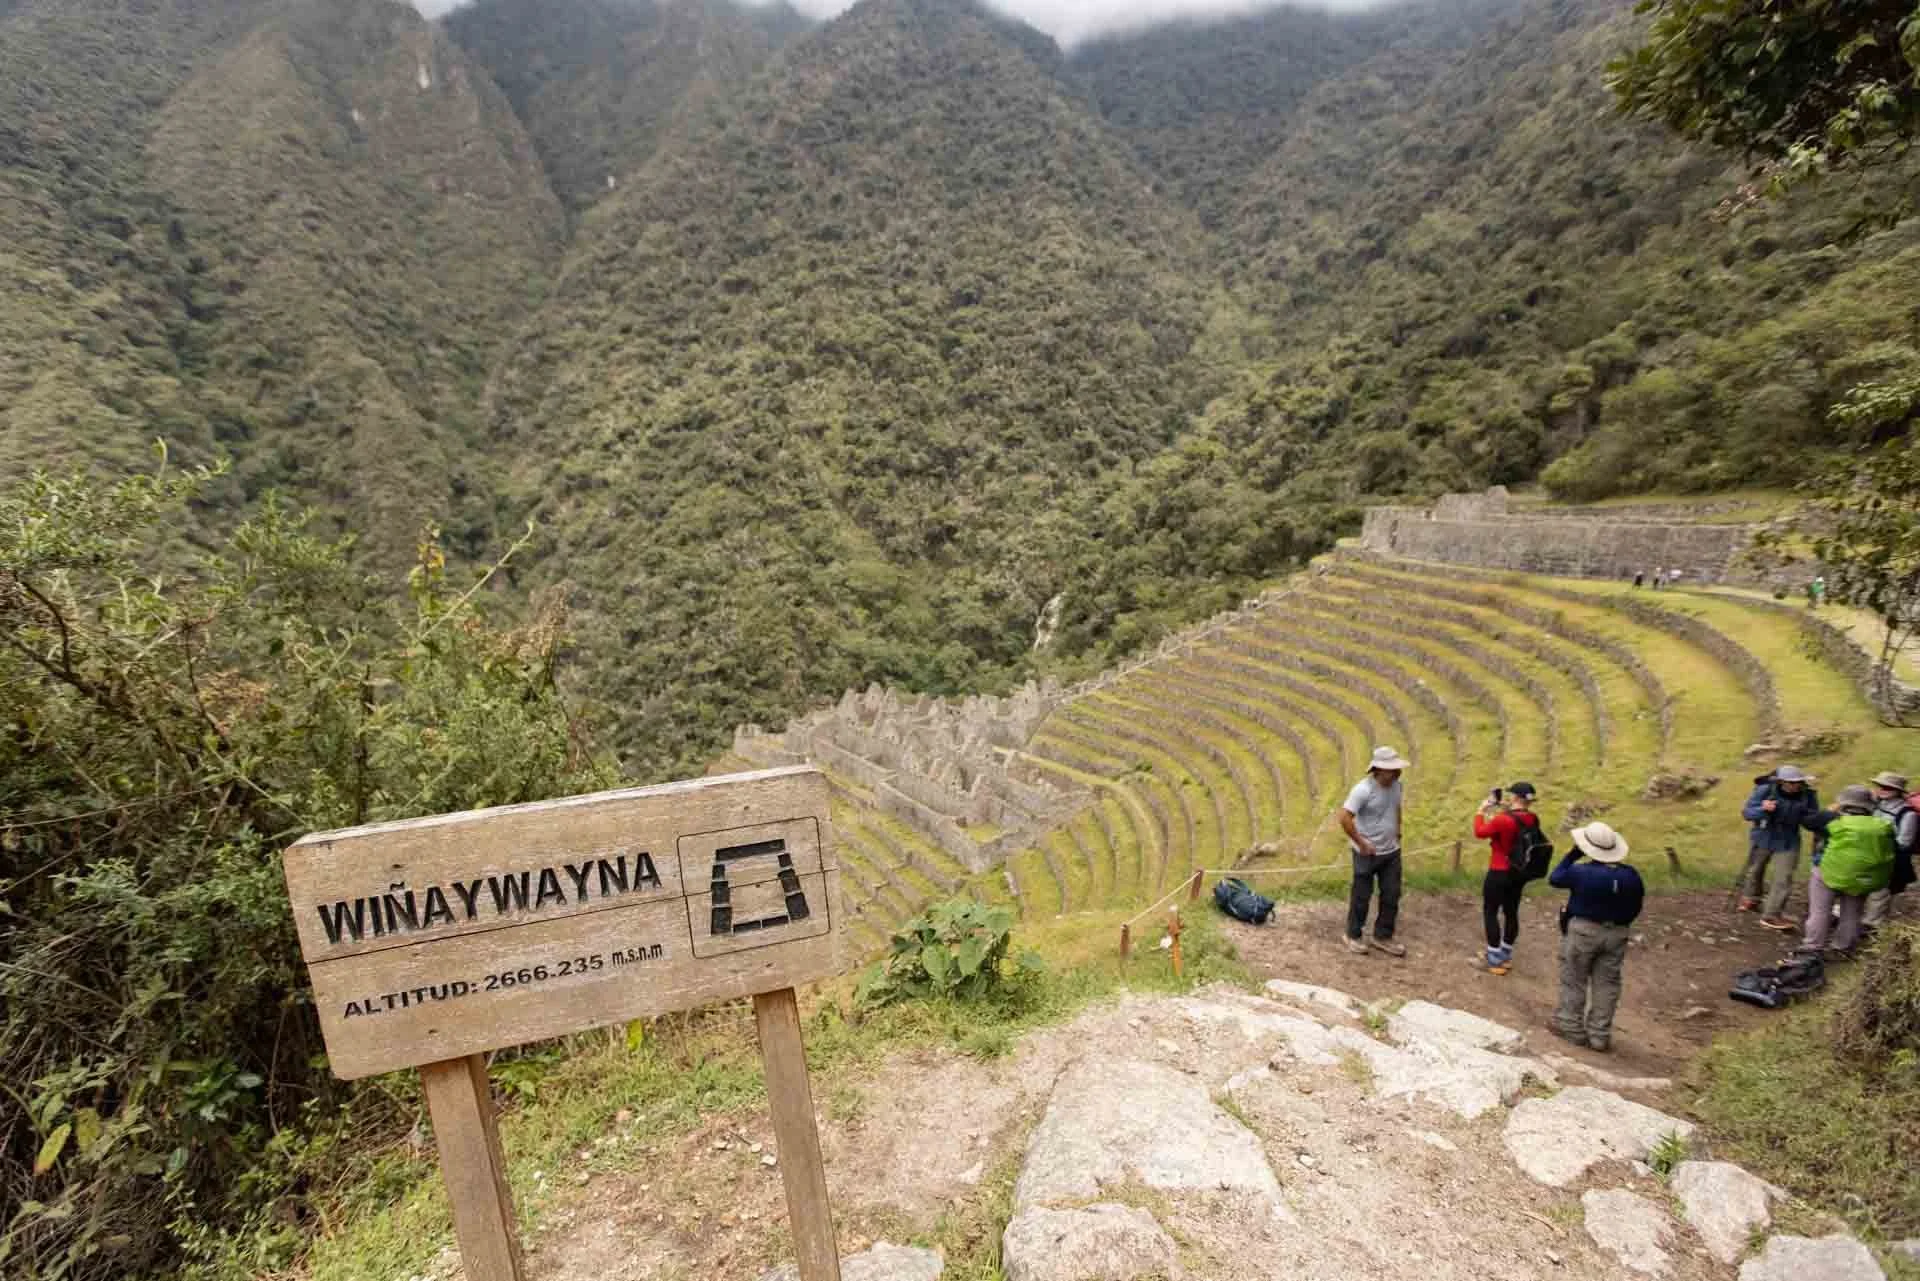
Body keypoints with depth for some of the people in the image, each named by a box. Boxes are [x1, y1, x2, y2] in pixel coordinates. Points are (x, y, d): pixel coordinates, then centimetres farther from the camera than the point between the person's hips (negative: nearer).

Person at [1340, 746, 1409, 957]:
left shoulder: (1396, 785, 0)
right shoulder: (1364, 789, -24)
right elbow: (1344, 818, -26)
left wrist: (1397, 833, 12)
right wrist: (1361, 844, -20)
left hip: (1392, 852, 7)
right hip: (1368, 853, -7)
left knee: (1391, 896, 13)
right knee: (1362, 896, 7)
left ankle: (1382, 937, 28)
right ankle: (1353, 936, 24)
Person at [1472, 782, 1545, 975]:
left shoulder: (1502, 820, -26)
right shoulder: (1533, 819, -4)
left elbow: (1480, 833, -10)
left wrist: (1481, 811, 0)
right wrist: (1506, 811, 11)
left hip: (1500, 874, -7)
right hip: (1520, 873, 7)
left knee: (1490, 912, 6)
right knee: (1511, 912, 17)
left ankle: (1494, 960, 10)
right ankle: (1506, 956, 29)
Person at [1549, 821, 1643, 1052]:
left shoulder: (1582, 872, -20)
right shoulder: (1631, 875, -4)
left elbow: (1555, 879, -3)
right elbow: (1635, 909, 5)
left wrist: (1573, 855, 1)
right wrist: (1618, 925, 19)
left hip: (1583, 931, -5)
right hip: (1616, 934, 5)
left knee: (1573, 981, 9)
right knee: (1606, 984, 11)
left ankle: (1571, 1027, 16)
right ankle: (1599, 1035, 16)